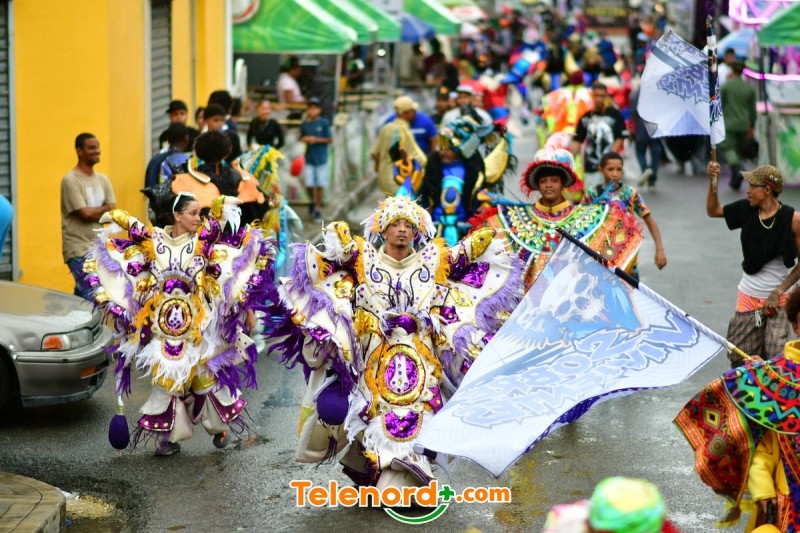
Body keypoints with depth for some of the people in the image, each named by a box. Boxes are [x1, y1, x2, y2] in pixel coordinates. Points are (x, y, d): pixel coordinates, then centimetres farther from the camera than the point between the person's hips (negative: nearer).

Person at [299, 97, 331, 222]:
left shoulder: (324, 123, -5)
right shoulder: (305, 124, 4)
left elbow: (329, 139, -1)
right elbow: (301, 138, 16)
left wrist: (317, 139, -13)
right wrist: (305, 139, -7)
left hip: (321, 158, -2)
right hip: (309, 158, 2)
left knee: (320, 185, 1)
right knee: (309, 185, -2)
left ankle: (318, 209, 11)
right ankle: (312, 201, 27)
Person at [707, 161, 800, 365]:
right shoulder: (746, 210, -1)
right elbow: (713, 211, 16)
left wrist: (779, 292, -14)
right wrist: (712, 182, 0)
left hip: (778, 300, -4)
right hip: (747, 299, 4)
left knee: (776, 357, -14)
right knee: (739, 359, 5)